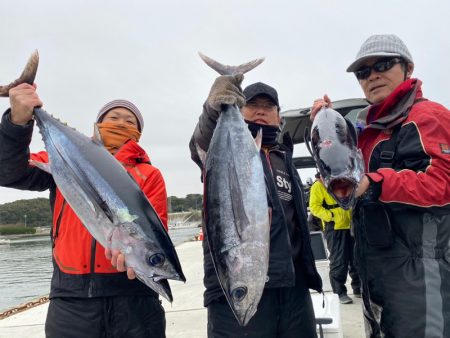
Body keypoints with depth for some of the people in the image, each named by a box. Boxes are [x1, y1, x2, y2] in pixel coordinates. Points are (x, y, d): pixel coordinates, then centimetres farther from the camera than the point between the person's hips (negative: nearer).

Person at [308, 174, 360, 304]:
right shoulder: (319, 185, -6)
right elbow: (314, 206, -12)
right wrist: (331, 216, -20)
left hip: (350, 226, 7)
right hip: (334, 228, -7)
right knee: (338, 261, -4)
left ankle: (358, 288, 27)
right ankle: (340, 292, 7)